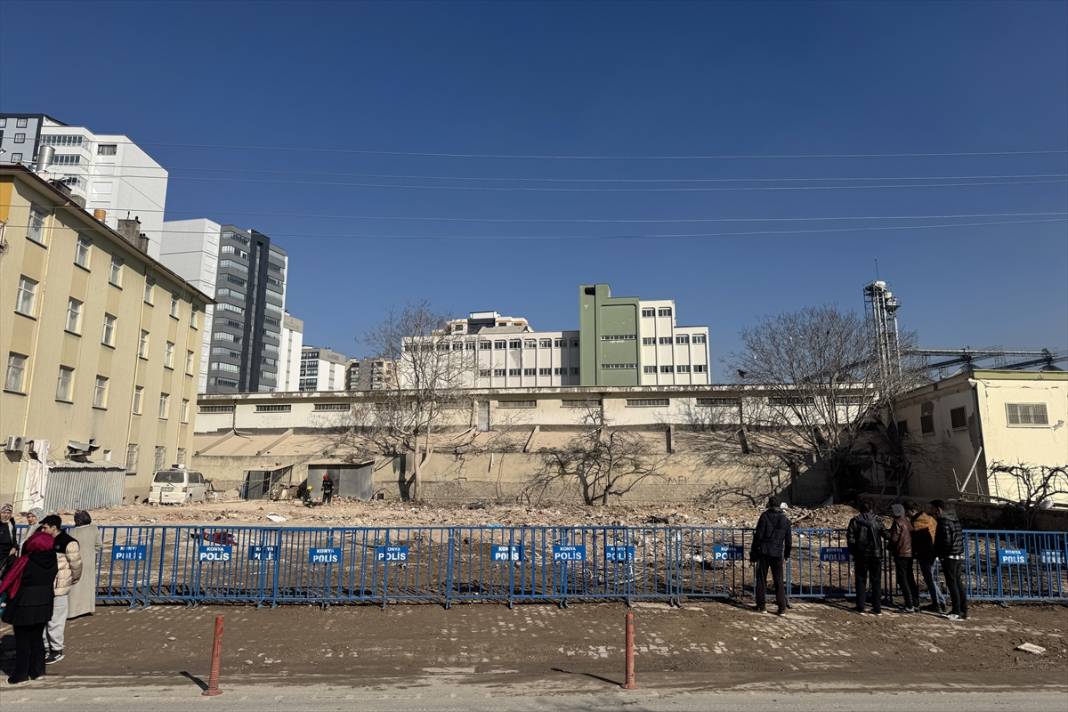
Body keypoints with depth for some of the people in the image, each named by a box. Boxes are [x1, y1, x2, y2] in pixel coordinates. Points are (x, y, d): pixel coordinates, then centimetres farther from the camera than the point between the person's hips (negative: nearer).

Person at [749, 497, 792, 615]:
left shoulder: (765, 516, -6)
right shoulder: (785, 519, 6)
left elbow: (758, 536, -8)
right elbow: (788, 540, 12)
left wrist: (753, 552, -2)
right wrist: (787, 554, 25)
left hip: (764, 552, -3)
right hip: (778, 553, 3)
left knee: (761, 579, 6)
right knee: (779, 581, 8)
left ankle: (761, 606, 9)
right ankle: (782, 608, 4)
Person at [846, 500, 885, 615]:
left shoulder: (855, 521, -3)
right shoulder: (877, 520, 0)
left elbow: (850, 537, -6)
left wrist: (853, 552, 1)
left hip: (861, 555, -1)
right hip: (876, 554, 1)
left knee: (861, 580, 7)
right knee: (876, 581, 9)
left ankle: (860, 607, 7)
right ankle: (877, 608, 9)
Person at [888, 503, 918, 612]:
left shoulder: (898, 522, -14)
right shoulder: (908, 521, 8)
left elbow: (894, 538, -16)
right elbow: (913, 535, 12)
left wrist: (891, 549, 2)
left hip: (901, 553, -8)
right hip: (910, 552, 8)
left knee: (902, 580, -2)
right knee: (910, 578, 18)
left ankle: (909, 606, -4)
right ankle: (915, 602, 22)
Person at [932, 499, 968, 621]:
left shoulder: (944, 522, -16)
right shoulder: (955, 520, 12)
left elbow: (946, 541, -21)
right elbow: (961, 537, 16)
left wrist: (938, 553, -9)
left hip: (949, 557, -9)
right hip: (959, 556, 9)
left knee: (952, 584, -2)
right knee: (959, 583, 13)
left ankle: (957, 612, 0)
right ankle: (964, 610, 18)